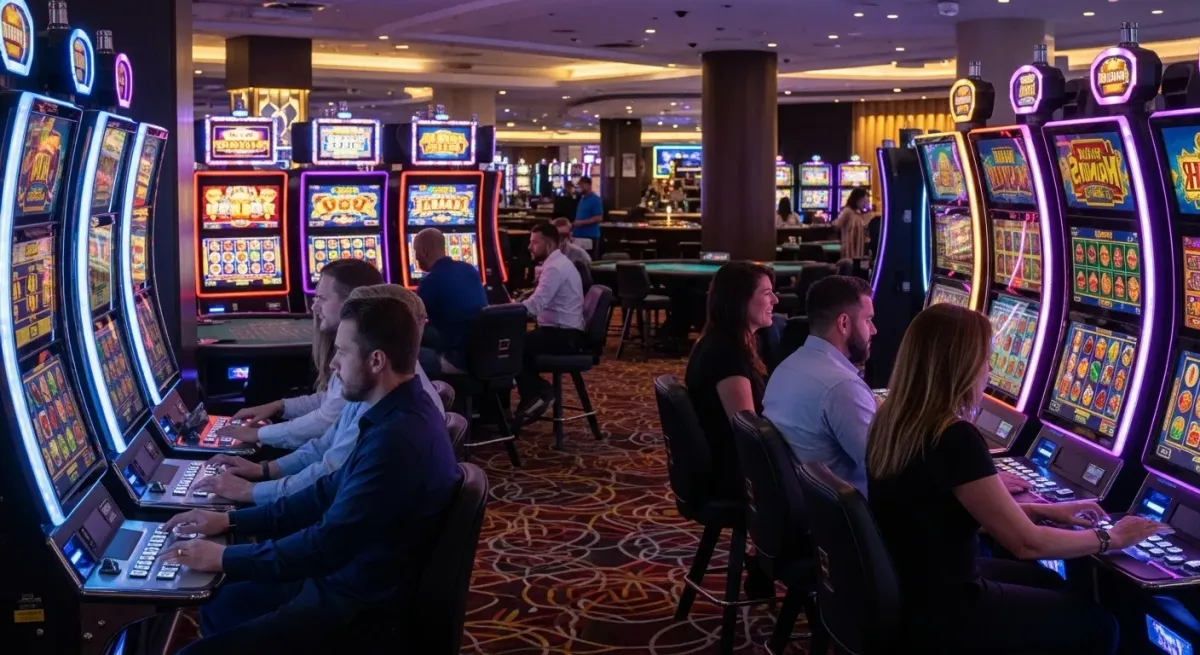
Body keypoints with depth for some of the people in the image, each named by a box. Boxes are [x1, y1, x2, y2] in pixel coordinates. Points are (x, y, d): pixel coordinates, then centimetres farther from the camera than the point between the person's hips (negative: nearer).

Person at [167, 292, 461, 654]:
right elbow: (331, 493, 14)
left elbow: (328, 543, -26)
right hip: (346, 580, 10)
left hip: (361, 612, -10)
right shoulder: (398, 415, 5)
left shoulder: (398, 438, -28)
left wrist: (224, 557, -14)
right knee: (217, 604, 22)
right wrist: (231, 520, 10)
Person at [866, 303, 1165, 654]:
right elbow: (1027, 543, -19)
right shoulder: (954, 438, -27)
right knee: (1097, 624, 13)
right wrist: (1109, 538, -3)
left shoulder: (892, 420, -1)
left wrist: (1044, 510, 14)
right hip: (940, 609, -8)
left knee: (1049, 583, 29)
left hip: (904, 588, 8)